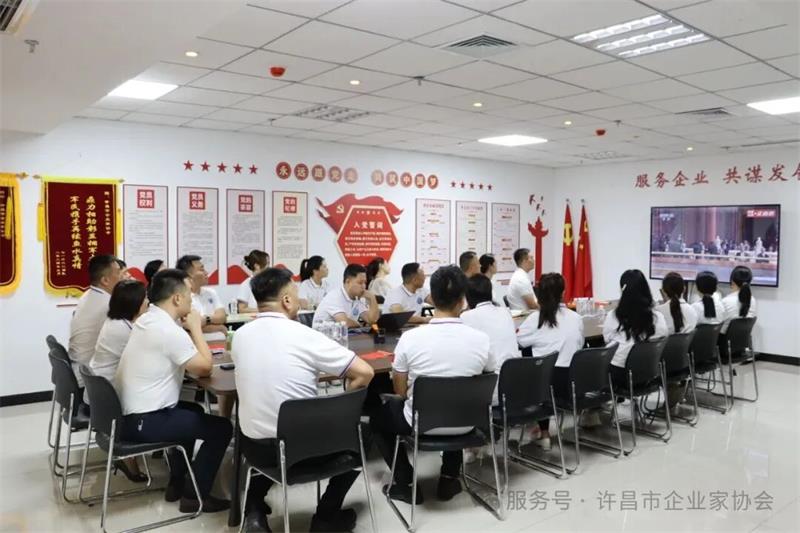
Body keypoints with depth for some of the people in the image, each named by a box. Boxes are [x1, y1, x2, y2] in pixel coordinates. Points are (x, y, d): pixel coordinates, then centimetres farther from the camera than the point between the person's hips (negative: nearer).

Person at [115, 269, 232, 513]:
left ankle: (176, 484, 33)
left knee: (193, 410, 30)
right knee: (221, 427, -1)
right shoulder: (169, 330, -22)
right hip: (143, 422, -10)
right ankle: (194, 496, 10)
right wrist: (195, 327, -7)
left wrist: (190, 328, 3)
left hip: (127, 413, 10)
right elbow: (205, 367, -15)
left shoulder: (147, 319, 7)